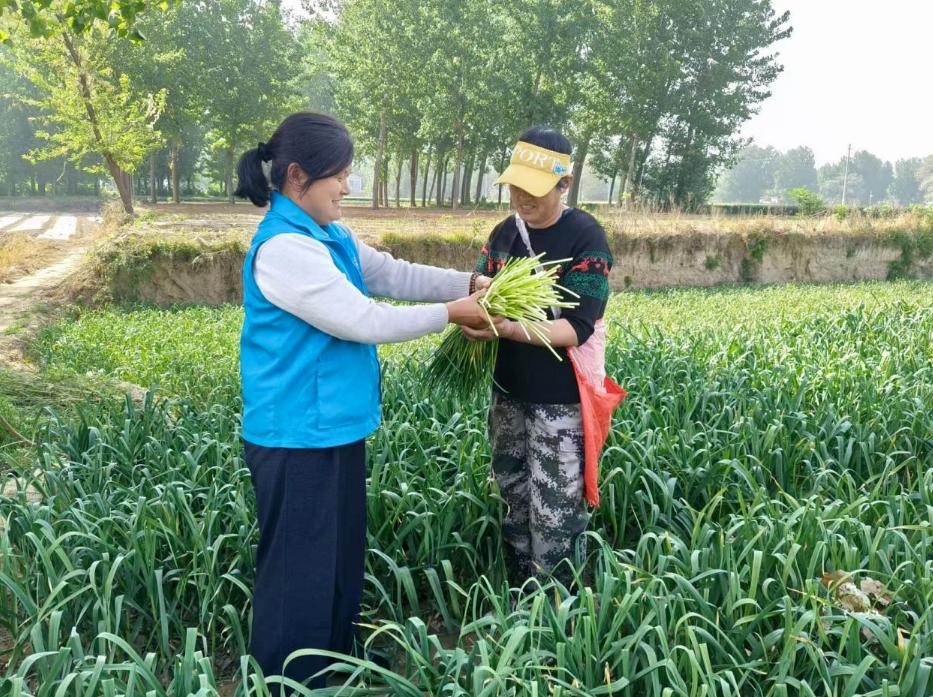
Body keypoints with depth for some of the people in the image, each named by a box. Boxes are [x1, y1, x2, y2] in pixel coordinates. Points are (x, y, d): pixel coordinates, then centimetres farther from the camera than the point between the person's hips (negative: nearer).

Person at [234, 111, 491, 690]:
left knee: (342, 561, 22)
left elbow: (394, 275, 14)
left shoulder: (332, 237, 9)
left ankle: (334, 671, 39)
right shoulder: (283, 248, -22)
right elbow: (364, 320, -22)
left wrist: (469, 283, 1)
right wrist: (450, 313, -12)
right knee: (300, 572, 4)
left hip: (335, 428, 10)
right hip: (298, 438, -10)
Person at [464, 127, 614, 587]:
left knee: (554, 516, 0)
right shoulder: (504, 233, 6)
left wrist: (507, 328, -31)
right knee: (514, 502, 18)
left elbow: (577, 329, -19)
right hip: (509, 391, 7)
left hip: (559, 400, -6)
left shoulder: (586, 238, -14)